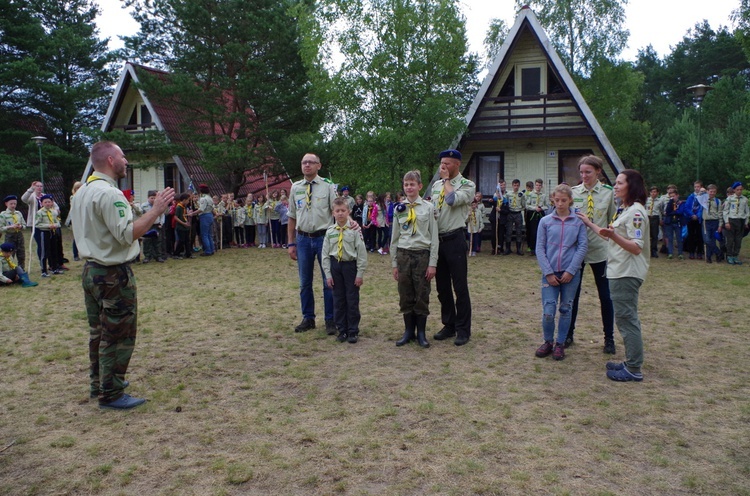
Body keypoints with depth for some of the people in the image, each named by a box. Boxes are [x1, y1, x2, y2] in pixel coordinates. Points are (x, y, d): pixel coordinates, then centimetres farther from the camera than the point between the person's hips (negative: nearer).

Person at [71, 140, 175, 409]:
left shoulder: (82, 193, 11)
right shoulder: (109, 193, -20)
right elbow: (128, 233, -27)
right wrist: (156, 210, -25)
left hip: (90, 270, 10)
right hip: (113, 274, -10)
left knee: (98, 332, 19)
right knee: (118, 335, 0)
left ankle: (100, 383, 32)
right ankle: (111, 394, 8)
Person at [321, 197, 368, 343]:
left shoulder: (354, 230, -7)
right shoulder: (330, 232, 2)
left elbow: (362, 253, -6)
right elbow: (325, 254, 5)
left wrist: (359, 274, -8)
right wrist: (328, 274, 1)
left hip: (351, 265, -3)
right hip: (335, 266, 3)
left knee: (352, 300, 4)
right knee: (338, 300, 10)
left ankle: (353, 331, 17)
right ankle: (342, 330, 23)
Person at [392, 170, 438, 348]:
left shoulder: (428, 208, -2)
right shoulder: (399, 209, 6)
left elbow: (434, 237, -2)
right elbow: (394, 237, 10)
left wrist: (432, 263, -7)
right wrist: (394, 263, 7)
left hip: (422, 255, -2)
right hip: (403, 255, 2)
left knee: (422, 296, 3)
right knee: (405, 296, 7)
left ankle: (421, 333, 16)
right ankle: (408, 331, 20)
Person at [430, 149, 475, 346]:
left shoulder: (467, 185, -5)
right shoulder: (436, 185, 13)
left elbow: (452, 200, -24)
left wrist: (447, 180, -9)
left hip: (454, 239, -6)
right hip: (437, 239, 6)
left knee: (460, 287, 0)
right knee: (442, 287, 12)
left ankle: (463, 330, 11)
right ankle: (449, 325, 25)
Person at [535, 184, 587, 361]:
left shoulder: (578, 222, 1)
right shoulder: (545, 221, 2)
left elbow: (583, 246, -2)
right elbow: (539, 249, 0)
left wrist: (570, 271, -10)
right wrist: (548, 273, -8)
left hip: (570, 273, 0)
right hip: (550, 273, 0)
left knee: (566, 310, 9)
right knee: (548, 311, -5)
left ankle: (560, 344, 23)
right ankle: (548, 342, 18)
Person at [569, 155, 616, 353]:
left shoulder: (608, 193, -1)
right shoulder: (573, 192, 1)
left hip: (600, 250, -1)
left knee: (605, 295, 7)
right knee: (572, 293, 9)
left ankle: (609, 338, 22)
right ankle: (568, 334, 23)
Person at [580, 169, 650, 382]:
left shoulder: (636, 211, -15)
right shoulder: (624, 210, 14)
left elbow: (636, 247, -23)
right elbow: (612, 237, 23)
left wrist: (613, 235, -37)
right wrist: (590, 224, 29)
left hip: (627, 273, -10)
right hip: (619, 271, 10)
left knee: (626, 317, -6)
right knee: (626, 317, 15)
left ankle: (634, 370, 2)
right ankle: (631, 362, 25)